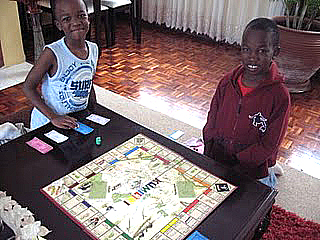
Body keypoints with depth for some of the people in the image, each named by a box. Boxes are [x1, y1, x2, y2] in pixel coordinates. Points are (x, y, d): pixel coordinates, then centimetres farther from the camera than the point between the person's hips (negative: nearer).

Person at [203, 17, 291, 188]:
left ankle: (270, 177, 25)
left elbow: (268, 146, -17)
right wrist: (209, 155, -9)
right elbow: (211, 123, 2)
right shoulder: (227, 82, -7)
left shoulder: (279, 96, -20)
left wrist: (234, 162, -21)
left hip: (253, 170, -4)